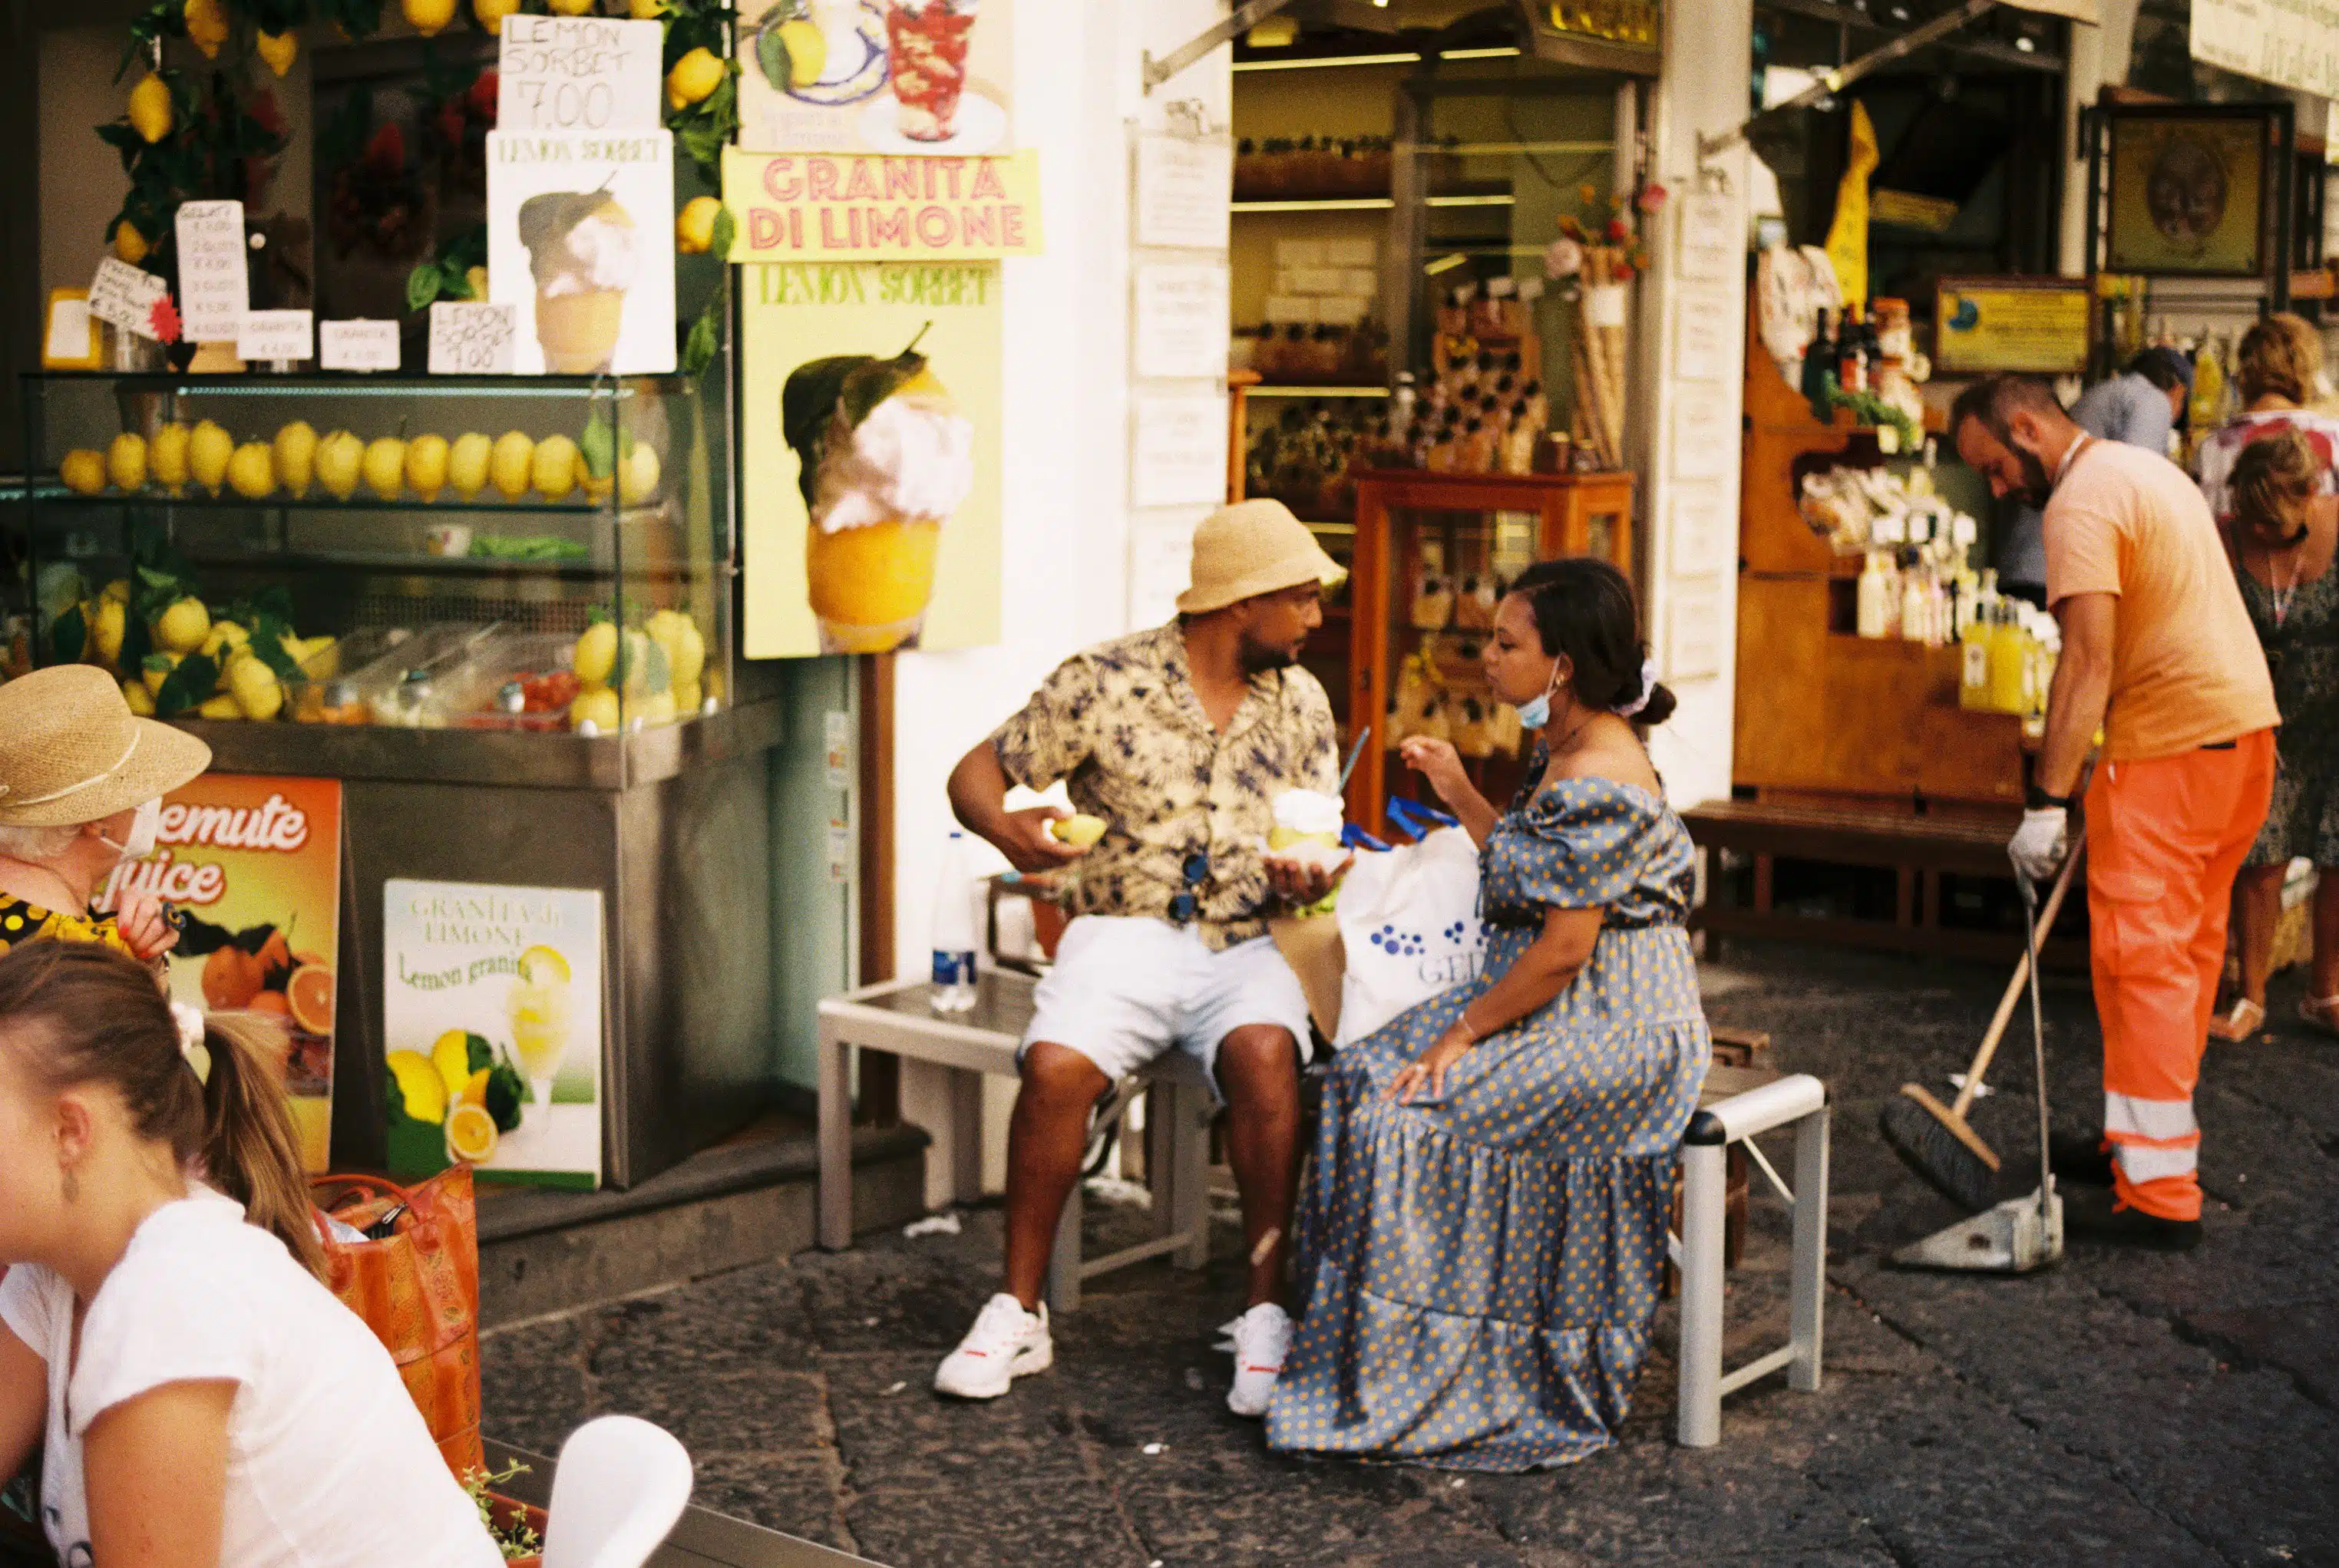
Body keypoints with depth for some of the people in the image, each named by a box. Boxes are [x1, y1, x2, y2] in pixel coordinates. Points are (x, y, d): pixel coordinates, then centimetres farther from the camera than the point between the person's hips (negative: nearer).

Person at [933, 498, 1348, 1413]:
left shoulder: (1300, 701, 10)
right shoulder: (1106, 683, -2)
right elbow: (976, 773, 2)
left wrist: (1309, 880, -12)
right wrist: (1006, 830, -21)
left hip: (1246, 944, 2)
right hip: (1125, 931, -2)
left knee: (1265, 1055, -32)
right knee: (1056, 1066, -30)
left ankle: (1267, 1313, -20)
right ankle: (1017, 1313, -12)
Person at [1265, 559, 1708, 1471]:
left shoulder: (1596, 784, -21)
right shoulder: (1565, 756, 11)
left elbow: (1564, 949, -22)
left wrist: (1465, 1032, -16)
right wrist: (1460, 795, 16)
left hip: (1611, 1030, -10)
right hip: (1561, 1013, 10)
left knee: (1408, 1116, -18)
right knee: (1365, 1076, 0)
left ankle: (1401, 1389, -4)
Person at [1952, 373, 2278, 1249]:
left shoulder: (2081, 504, -14)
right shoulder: (2146, 467, 17)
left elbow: (2088, 666, -21)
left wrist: (2049, 801, -21)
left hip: (2175, 749, -10)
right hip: (2244, 723, 10)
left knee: (2142, 956, -8)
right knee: (2189, 946, 15)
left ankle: (2159, 1193, -7)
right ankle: (2145, 1140, 25)